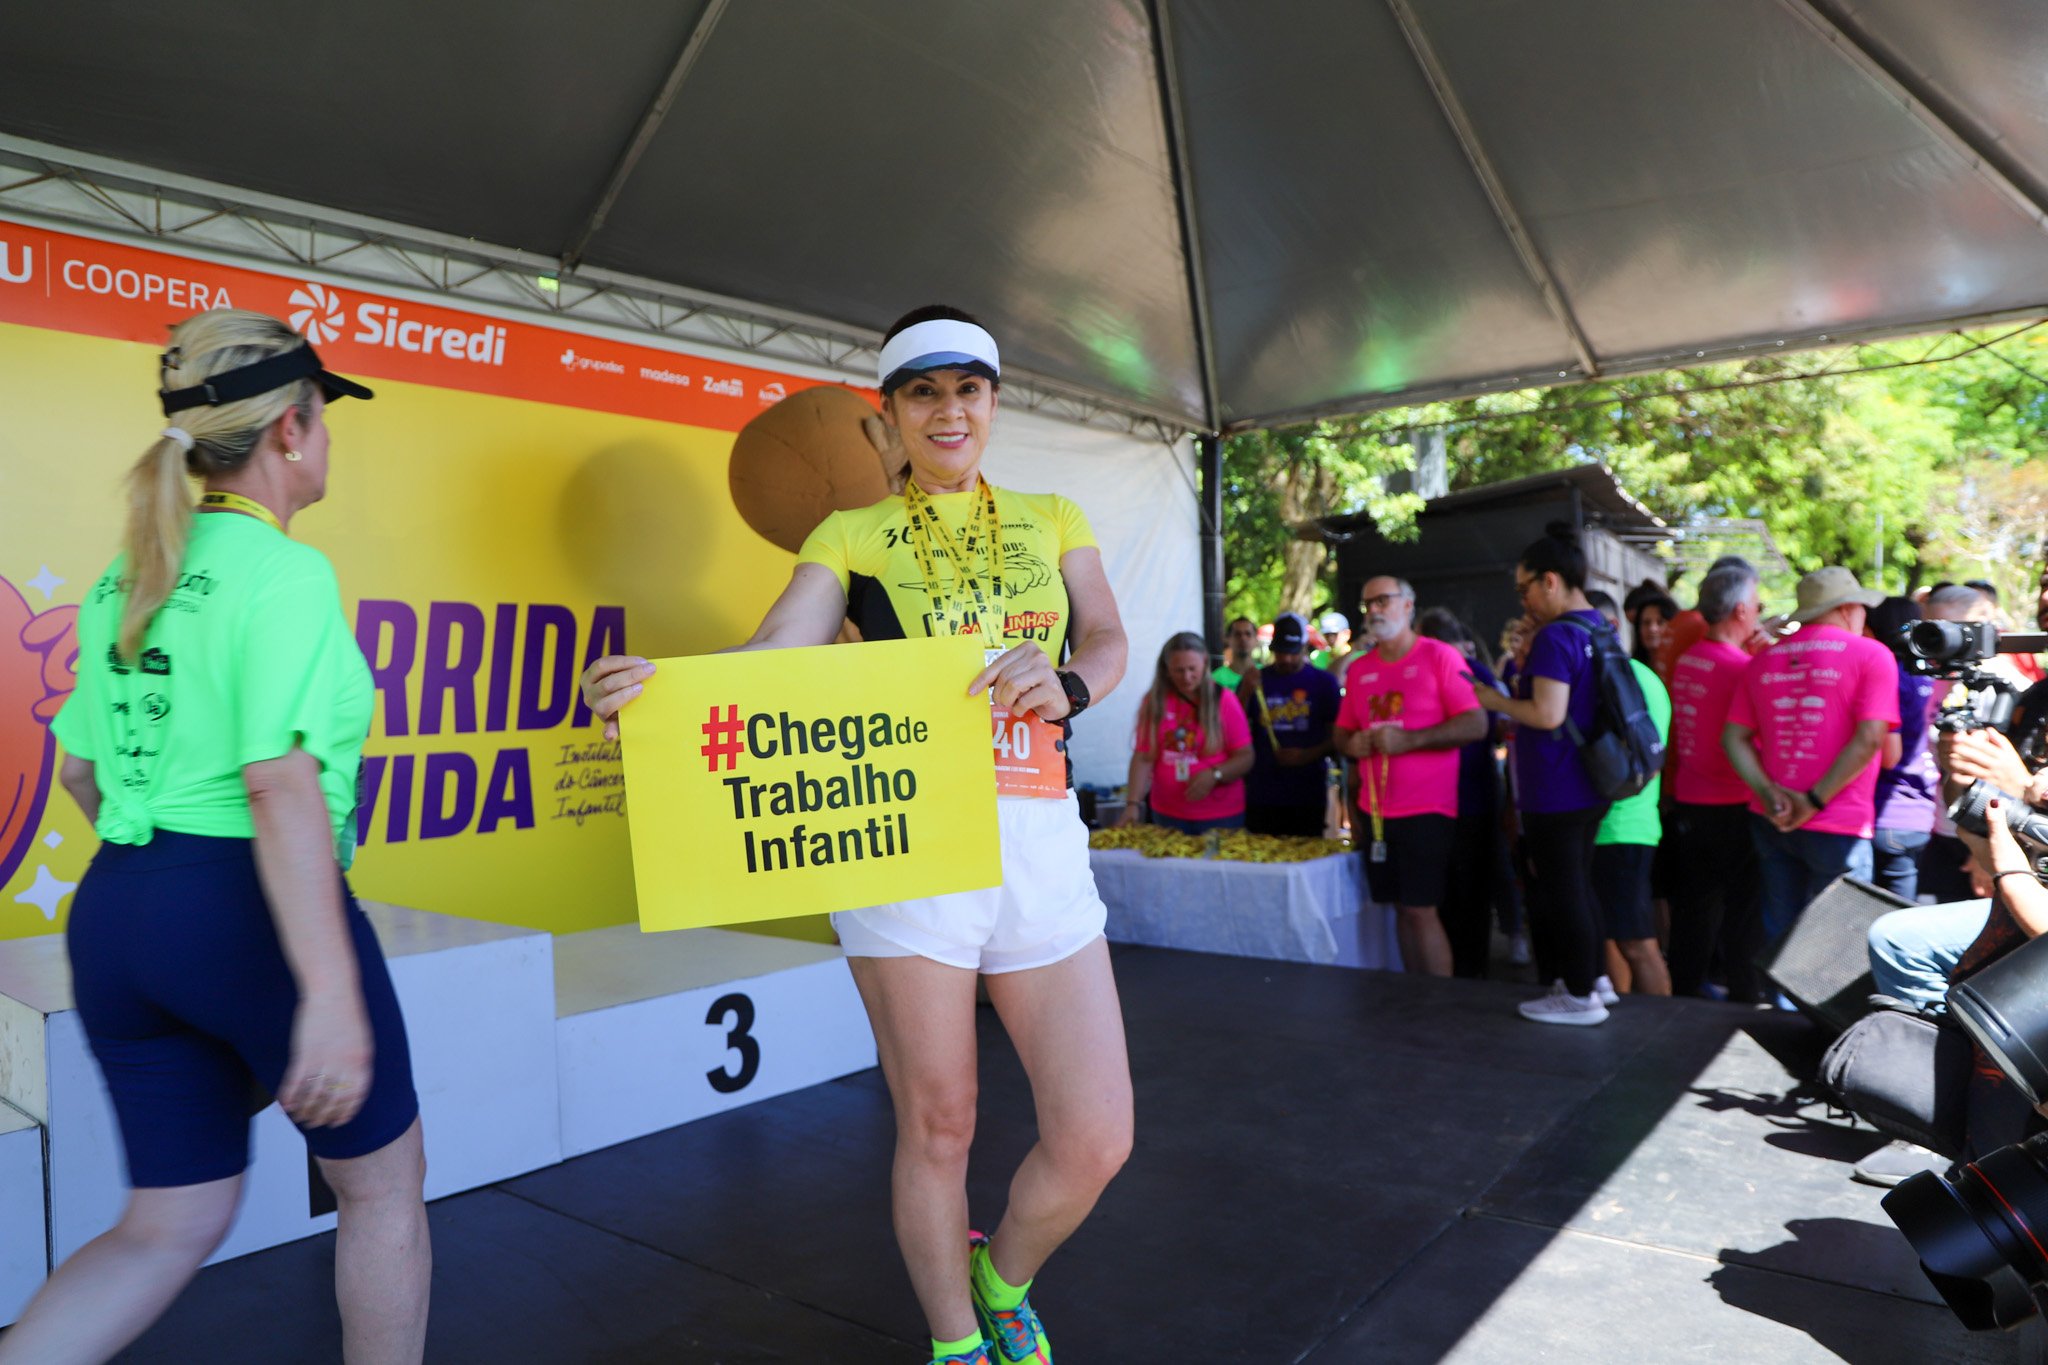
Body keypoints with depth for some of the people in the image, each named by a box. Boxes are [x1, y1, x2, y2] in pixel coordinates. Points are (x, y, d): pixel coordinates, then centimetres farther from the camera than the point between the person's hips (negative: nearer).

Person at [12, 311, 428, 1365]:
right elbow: (282, 785, -24)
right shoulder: (284, 571, -14)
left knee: (172, 1224, 21)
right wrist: (329, 991, -27)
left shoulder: (124, 577, 11)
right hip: (251, 910, -8)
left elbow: (79, 770, 19)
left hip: (115, 911, 8)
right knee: (383, 1181, 15)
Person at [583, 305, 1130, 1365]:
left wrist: (1067, 683, -20)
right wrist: (656, 684, -28)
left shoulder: (1053, 519, 17)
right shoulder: (851, 537, 8)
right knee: (937, 1125, 7)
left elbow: (1109, 643, 4)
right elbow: (774, 655, -7)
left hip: (1039, 838, 3)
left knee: (1095, 1139, 2)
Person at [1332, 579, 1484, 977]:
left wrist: (1407, 740, -19)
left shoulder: (1440, 657, -5)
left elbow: (1476, 724, -12)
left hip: (1426, 810, -5)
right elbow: (1342, 732, 21)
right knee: (1401, 908, 10)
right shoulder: (1358, 669, 12)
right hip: (1375, 810, 6)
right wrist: (1351, 744, -4)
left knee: (1421, 910, -7)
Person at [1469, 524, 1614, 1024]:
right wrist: (1525, 678, 17)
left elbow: (1548, 715, -25)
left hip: (1554, 793, -10)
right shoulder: (1600, 630, 11)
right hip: (1587, 790, 10)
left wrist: (1498, 701, -11)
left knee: (1561, 893, 0)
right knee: (1579, 886, 20)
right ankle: (1593, 979, 30)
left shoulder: (1556, 636, -19)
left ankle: (1580, 997, 9)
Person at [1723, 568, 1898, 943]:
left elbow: (1733, 737, 5)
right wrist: (1816, 801, -13)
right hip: (1838, 828, -5)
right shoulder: (1871, 655, -4)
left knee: (1778, 938, 13)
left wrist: (1767, 792, -5)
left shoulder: (1763, 660, 11)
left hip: (1771, 823, 5)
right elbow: (1869, 739, -15)